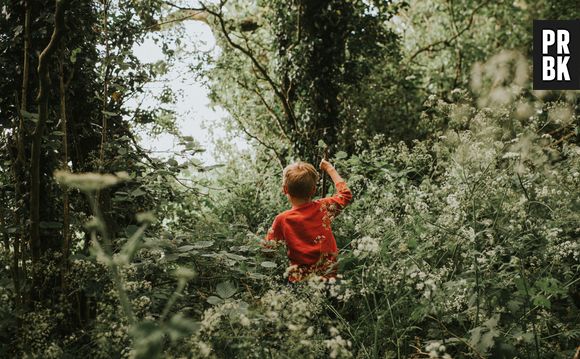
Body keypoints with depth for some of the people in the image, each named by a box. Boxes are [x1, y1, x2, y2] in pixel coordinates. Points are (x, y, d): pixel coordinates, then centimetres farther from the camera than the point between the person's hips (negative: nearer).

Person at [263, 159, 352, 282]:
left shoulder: (282, 220, -14)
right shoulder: (324, 208, -8)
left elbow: (268, 248, -5)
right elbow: (346, 194, 11)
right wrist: (330, 169, 18)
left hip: (300, 280, -2)